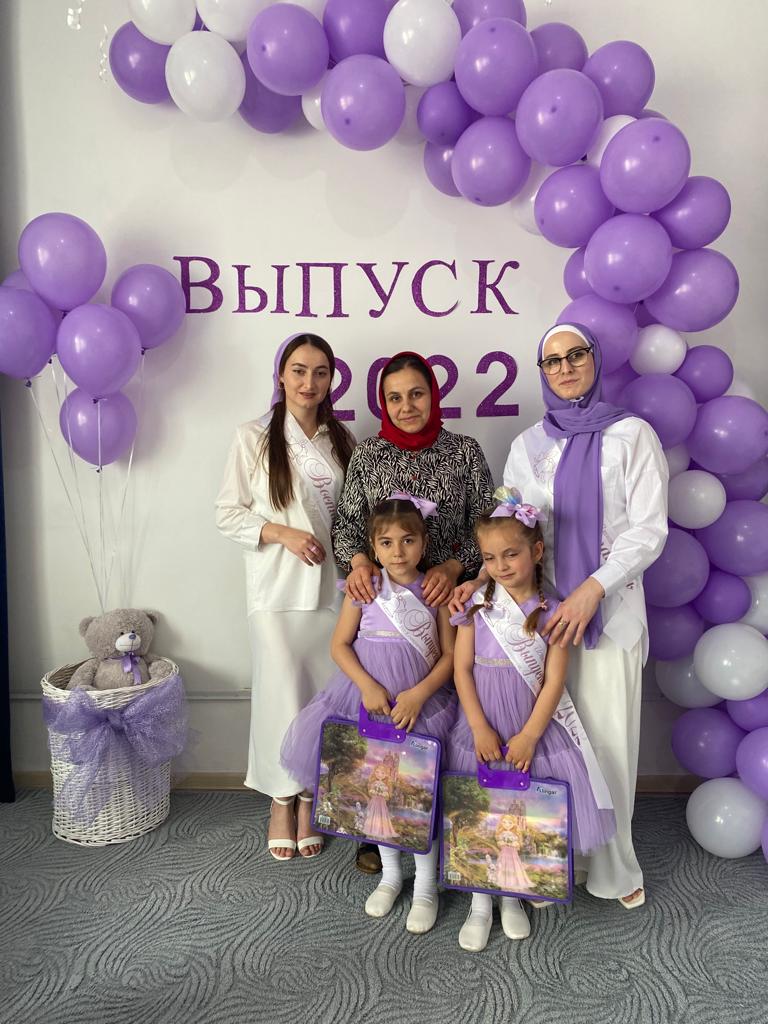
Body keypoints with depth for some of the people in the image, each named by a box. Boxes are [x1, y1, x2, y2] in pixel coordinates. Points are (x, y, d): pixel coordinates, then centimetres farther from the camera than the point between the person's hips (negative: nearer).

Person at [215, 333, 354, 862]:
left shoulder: (343, 441, 8)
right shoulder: (255, 437, -3)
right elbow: (228, 513, -3)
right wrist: (282, 532, -15)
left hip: (333, 588, 3)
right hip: (278, 589, -3)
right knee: (284, 694, 1)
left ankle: (308, 801, 27)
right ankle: (281, 802, 24)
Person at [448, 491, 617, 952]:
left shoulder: (552, 613, -5)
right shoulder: (476, 606, -2)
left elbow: (553, 682, -7)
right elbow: (462, 669, -4)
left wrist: (529, 736, -13)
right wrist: (480, 728, -12)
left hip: (532, 727, 0)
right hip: (482, 727, 1)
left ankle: (512, 897, 29)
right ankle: (480, 904, 22)